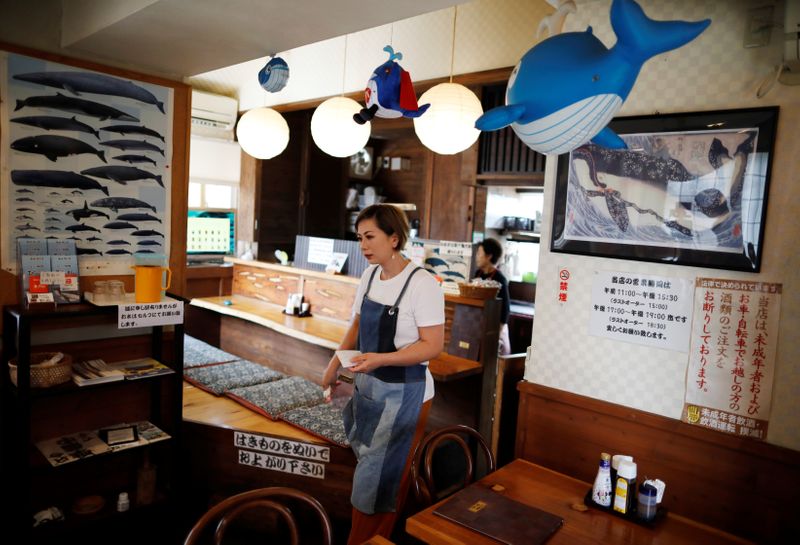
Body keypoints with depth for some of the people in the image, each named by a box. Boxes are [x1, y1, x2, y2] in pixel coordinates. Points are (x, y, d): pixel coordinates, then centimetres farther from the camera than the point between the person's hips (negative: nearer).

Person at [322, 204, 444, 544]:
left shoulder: (422, 284, -19)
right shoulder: (369, 275, 2)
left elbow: (433, 345, -20)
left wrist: (381, 359, -29)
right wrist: (334, 365, 5)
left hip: (404, 394, -6)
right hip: (367, 386, 7)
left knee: (379, 478, 6)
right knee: (370, 468, 18)